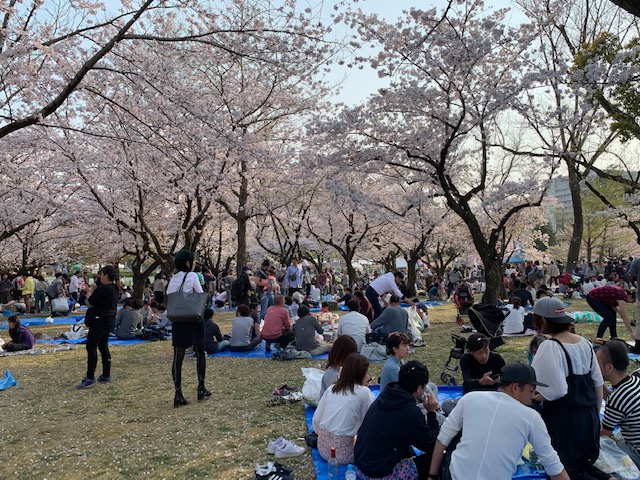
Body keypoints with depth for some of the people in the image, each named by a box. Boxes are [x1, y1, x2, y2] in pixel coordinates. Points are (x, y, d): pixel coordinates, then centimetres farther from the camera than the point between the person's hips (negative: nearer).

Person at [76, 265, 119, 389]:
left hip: (99, 320, -10)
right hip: (108, 320, 10)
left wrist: (90, 292, 3)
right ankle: (106, 375, 19)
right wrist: (95, 290, 11)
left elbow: (90, 302, -14)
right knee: (103, 347, 14)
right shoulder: (114, 289, 12)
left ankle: (90, 378, -10)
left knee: (91, 347, -9)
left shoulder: (104, 289, -18)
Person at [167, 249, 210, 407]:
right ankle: (201, 389, 20)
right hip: (193, 320, -4)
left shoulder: (173, 278, 7)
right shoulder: (192, 276, -10)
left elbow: (168, 298, 8)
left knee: (178, 357, 2)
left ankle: (178, 394, -1)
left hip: (177, 321, 4)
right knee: (200, 353, 14)